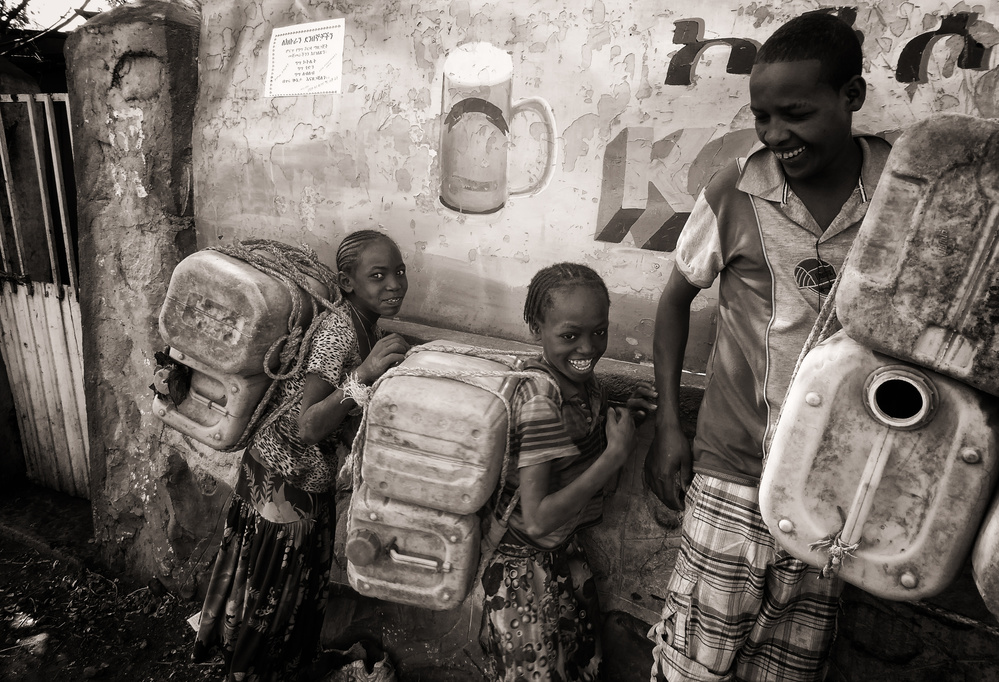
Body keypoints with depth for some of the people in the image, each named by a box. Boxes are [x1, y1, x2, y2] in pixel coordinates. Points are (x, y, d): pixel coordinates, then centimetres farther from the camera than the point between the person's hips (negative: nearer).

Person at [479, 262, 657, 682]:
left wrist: (623, 414, -6)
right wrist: (617, 453, -28)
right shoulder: (539, 399, -29)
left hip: (564, 554, 8)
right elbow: (537, 520, -31)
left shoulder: (580, 379, -5)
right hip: (526, 566, -8)